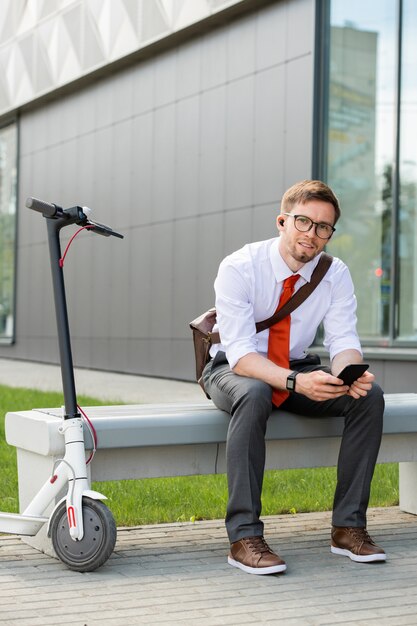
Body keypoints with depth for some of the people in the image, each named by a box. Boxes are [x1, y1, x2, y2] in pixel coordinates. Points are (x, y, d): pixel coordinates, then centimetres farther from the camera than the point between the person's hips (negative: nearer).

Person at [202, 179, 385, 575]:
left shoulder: (335, 274, -8)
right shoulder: (239, 268, -22)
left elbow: (343, 340, -14)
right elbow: (240, 354, -29)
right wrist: (295, 382, -46)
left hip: (299, 368, 4)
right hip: (234, 369, -4)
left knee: (370, 395, -21)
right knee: (254, 395, -40)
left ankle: (348, 525, -14)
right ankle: (244, 536, -35)